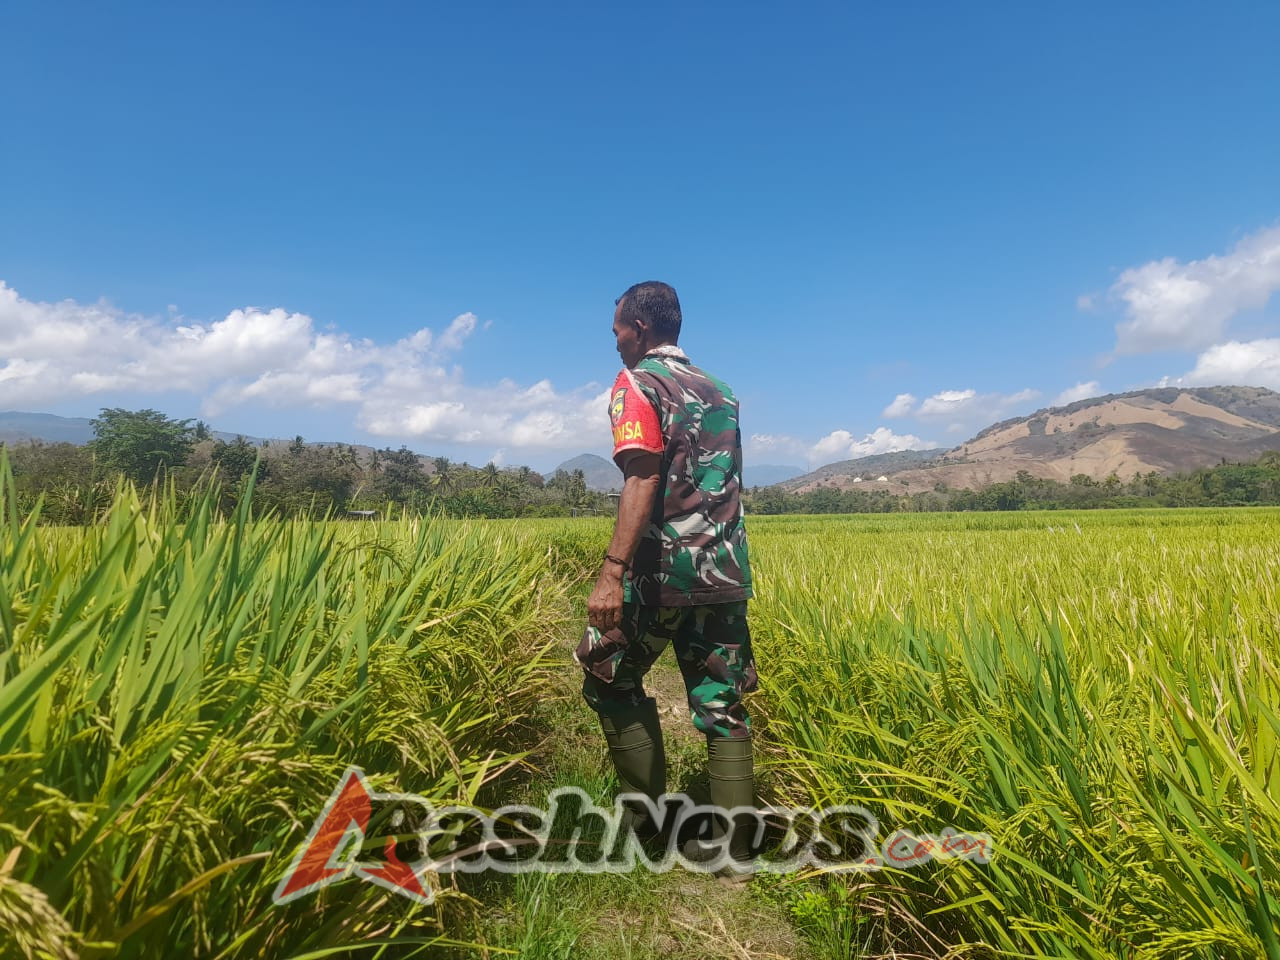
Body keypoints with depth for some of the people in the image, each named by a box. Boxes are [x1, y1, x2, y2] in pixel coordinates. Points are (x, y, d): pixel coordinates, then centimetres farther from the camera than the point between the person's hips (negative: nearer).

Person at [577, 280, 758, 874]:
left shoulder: (637, 383, -5)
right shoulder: (719, 390, 17)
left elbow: (643, 478, -19)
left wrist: (612, 571, -26)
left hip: (663, 570, -7)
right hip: (726, 570, 7)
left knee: (610, 678, 14)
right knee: (722, 702, 11)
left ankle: (649, 806, 19)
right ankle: (732, 838, 16)